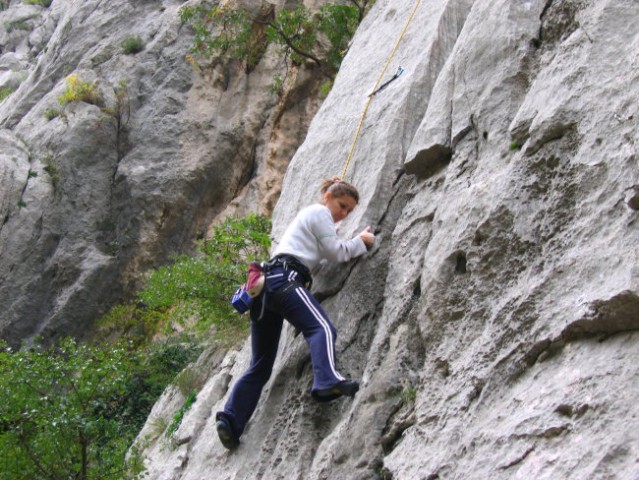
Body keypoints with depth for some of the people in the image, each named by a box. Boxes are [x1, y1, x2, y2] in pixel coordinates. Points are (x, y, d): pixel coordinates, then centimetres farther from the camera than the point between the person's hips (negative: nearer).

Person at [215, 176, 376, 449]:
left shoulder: (306, 215, 37)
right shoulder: (320, 212, 9)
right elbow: (336, 253, 5)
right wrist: (361, 242, 19)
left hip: (266, 283, 9)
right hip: (285, 279, -9)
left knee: (260, 366, 5)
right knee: (321, 328, -27)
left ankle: (231, 420, -7)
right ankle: (328, 382, -51)